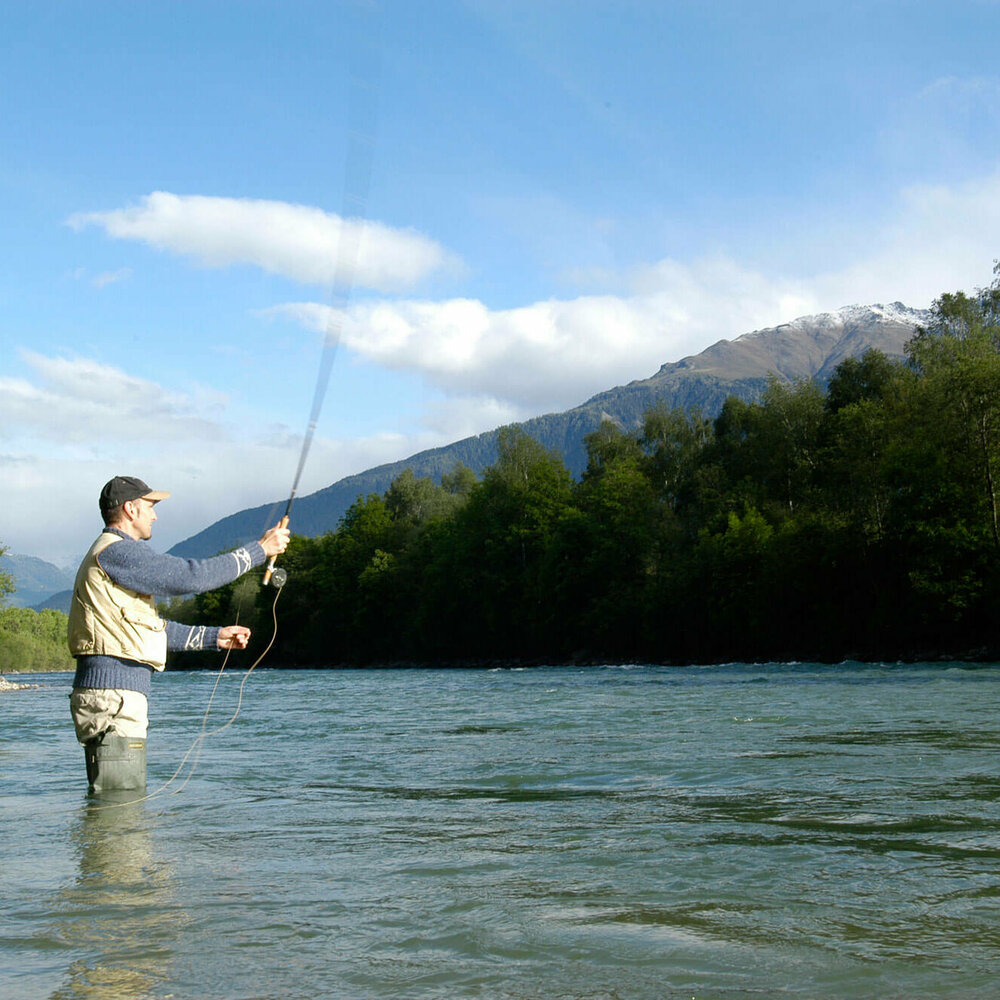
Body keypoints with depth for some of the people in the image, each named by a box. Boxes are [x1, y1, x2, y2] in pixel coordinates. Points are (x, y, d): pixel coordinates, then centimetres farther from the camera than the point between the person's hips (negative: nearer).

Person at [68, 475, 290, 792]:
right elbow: (192, 576, -16)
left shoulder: (109, 556, 24)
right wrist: (260, 549, -8)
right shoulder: (116, 552, -10)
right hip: (112, 694, -11)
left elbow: (151, 627, 27)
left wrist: (214, 637, 25)